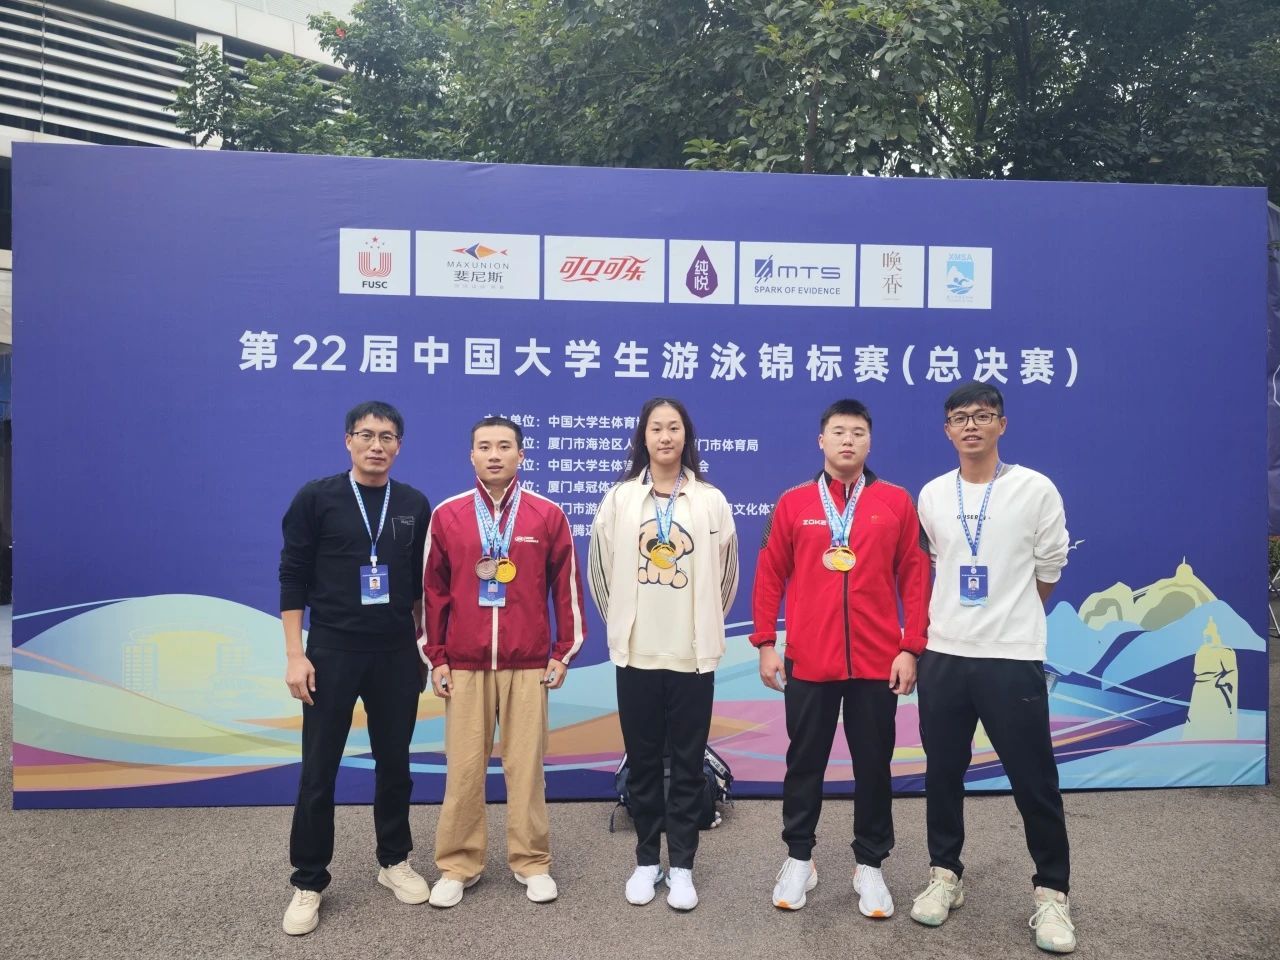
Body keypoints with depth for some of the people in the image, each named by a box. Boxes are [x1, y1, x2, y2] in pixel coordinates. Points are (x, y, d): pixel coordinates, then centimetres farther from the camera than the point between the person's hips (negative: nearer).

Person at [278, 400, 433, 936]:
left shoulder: (415, 505, 4)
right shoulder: (317, 498, -4)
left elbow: (421, 583, 9)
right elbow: (292, 578, -4)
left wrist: (420, 645, 8)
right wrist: (295, 654, -8)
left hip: (397, 655, 2)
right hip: (332, 652, -2)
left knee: (394, 763, 12)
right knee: (318, 771, 4)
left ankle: (395, 861, 31)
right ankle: (309, 882, 20)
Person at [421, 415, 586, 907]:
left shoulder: (548, 515, 0)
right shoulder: (446, 515, 3)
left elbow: (566, 586, 4)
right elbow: (432, 590, 7)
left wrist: (563, 652, 3)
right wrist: (435, 658, 5)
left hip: (529, 664, -1)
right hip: (464, 664, 1)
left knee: (526, 765, 6)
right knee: (464, 767, 6)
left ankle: (532, 863, 20)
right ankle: (458, 865, 20)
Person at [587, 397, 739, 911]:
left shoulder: (712, 501, 1)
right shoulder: (619, 498, 2)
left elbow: (726, 574, 9)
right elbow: (599, 569, 9)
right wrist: (622, 620, 12)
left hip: (693, 652, -1)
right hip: (636, 651, 1)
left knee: (688, 762, 6)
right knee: (642, 760, 10)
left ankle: (682, 866, 19)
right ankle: (647, 860, 25)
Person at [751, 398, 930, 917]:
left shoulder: (896, 501, 2)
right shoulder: (793, 503, 2)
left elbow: (915, 577, 2)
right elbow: (770, 576, 3)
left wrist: (911, 647, -3)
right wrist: (765, 643, -1)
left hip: (878, 661, 0)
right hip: (807, 661, 0)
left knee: (873, 764, 11)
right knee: (805, 762, 11)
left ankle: (869, 865, 27)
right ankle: (798, 859, 28)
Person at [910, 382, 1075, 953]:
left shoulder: (1036, 489, -4)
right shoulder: (932, 495, 5)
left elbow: (1048, 572, 5)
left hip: (1013, 657, -3)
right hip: (942, 655, 3)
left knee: (1034, 781, 4)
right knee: (942, 773, 12)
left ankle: (1051, 893, 21)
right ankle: (945, 874, 29)